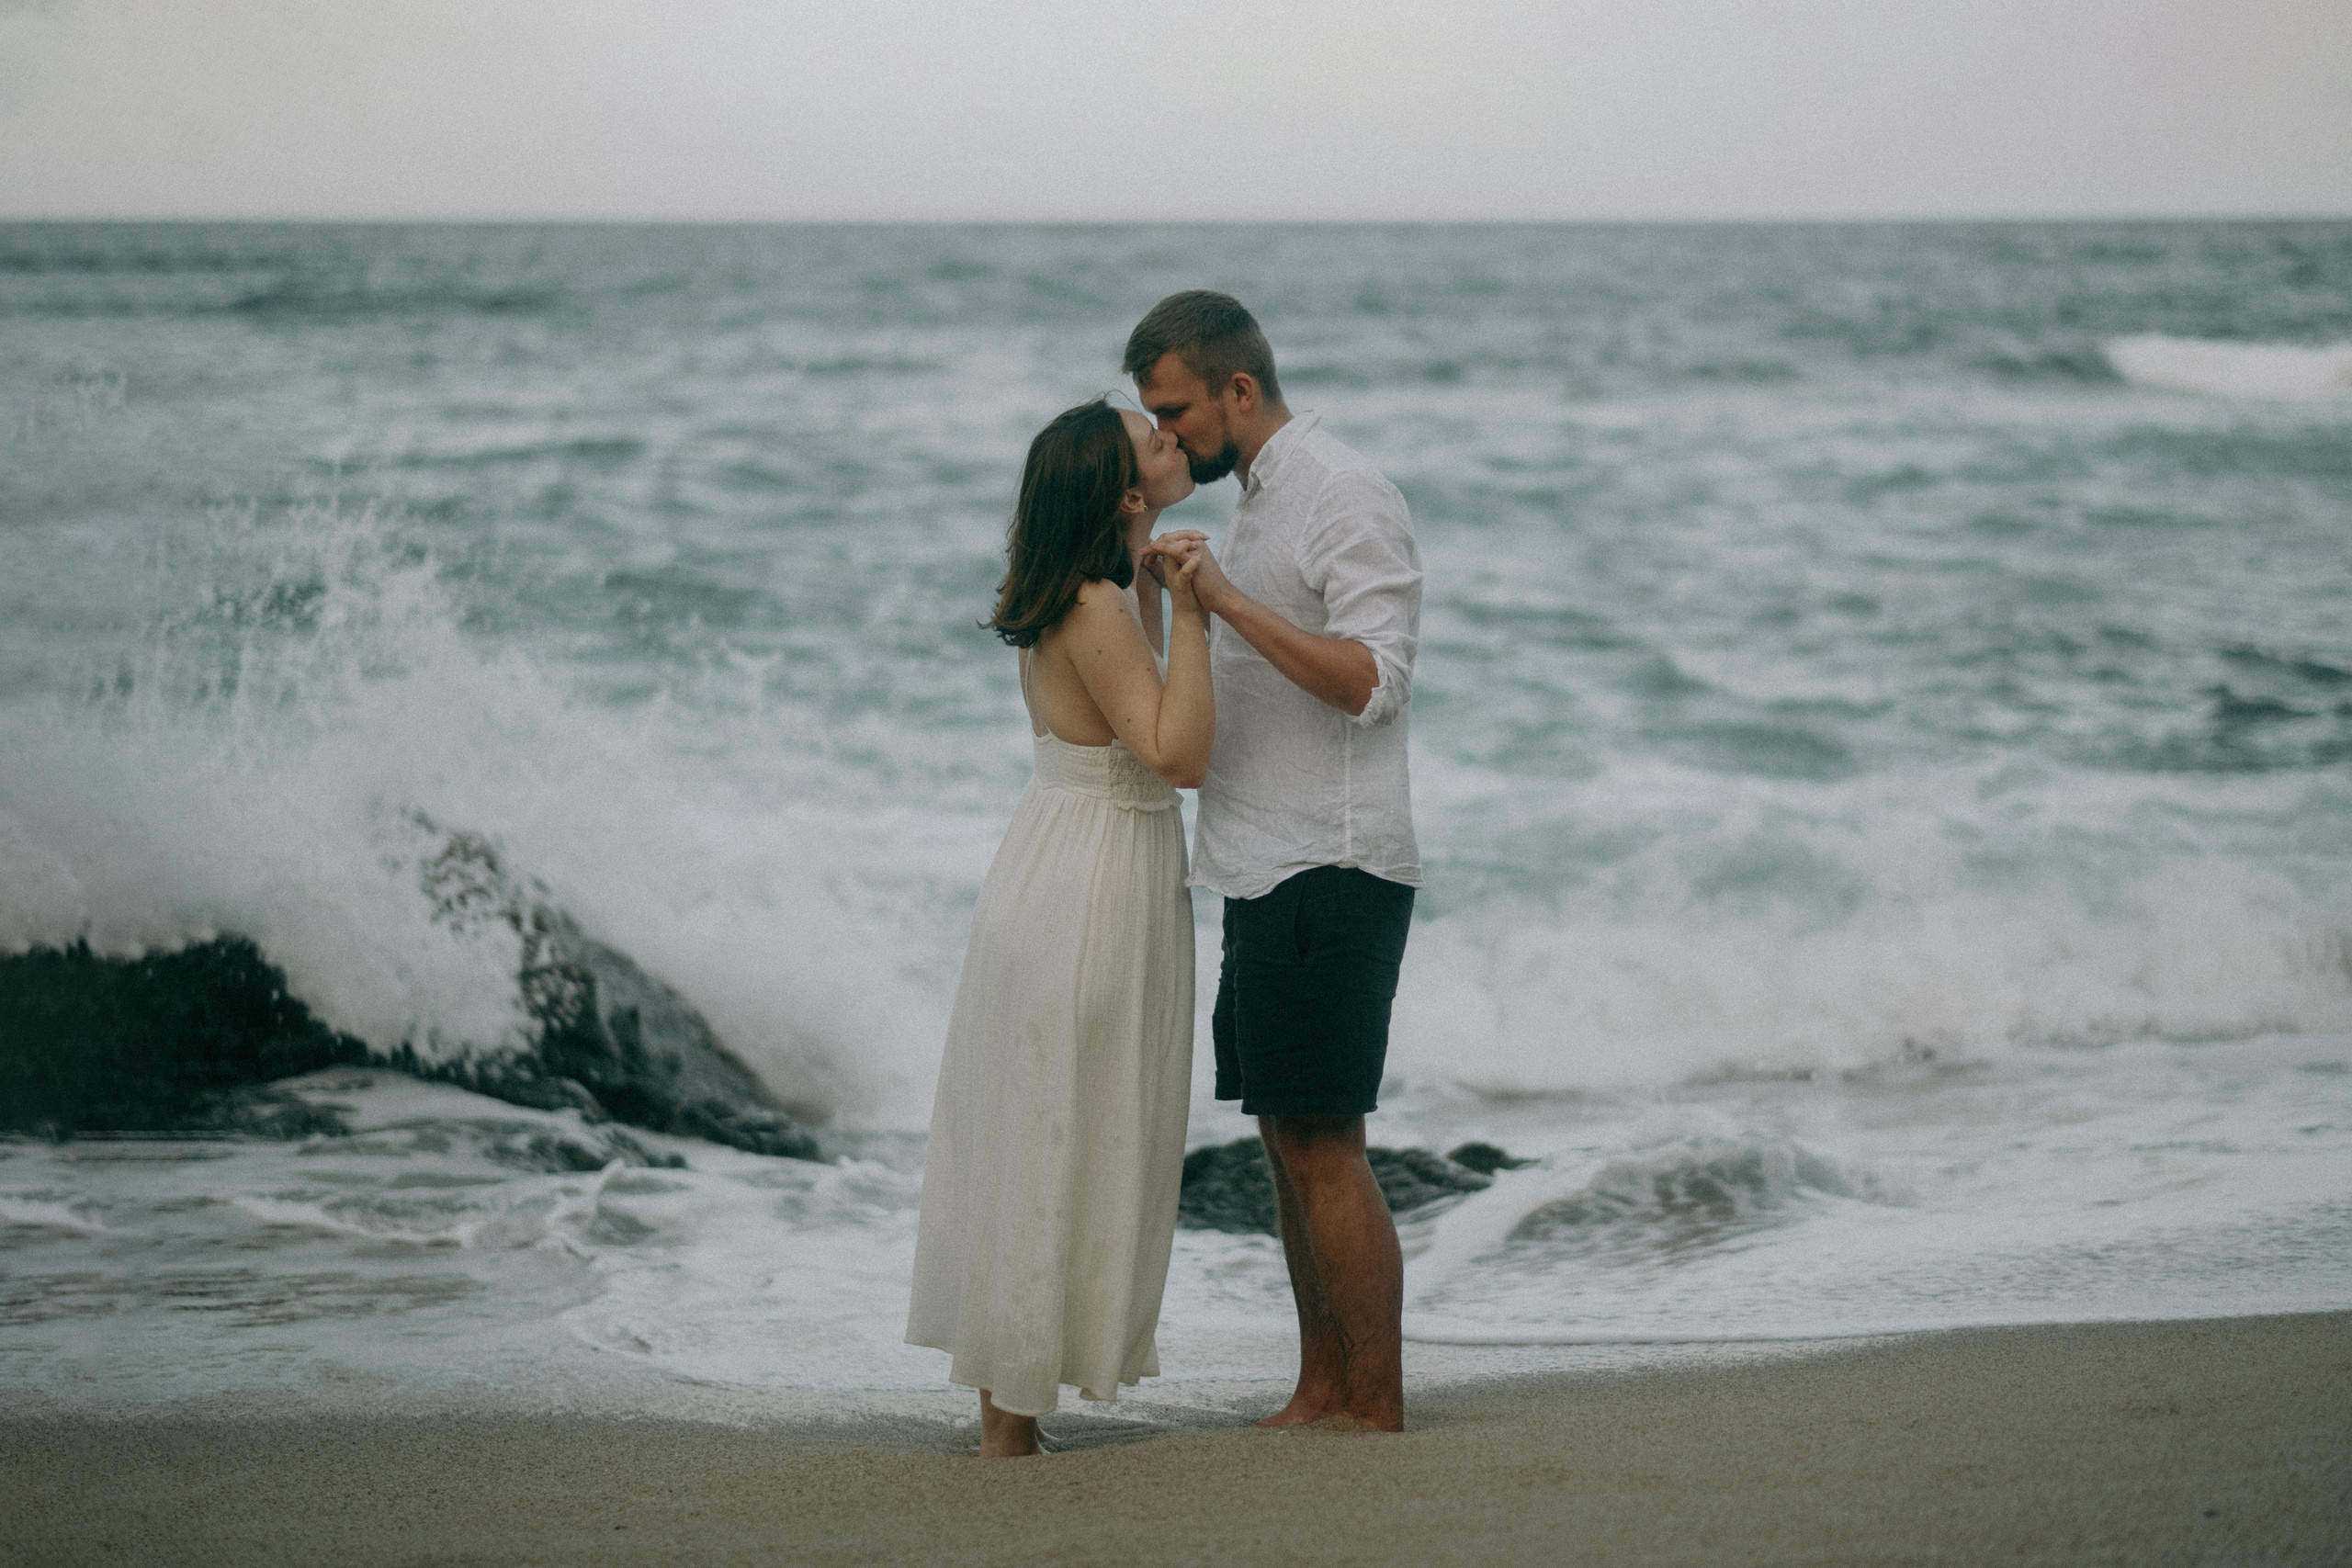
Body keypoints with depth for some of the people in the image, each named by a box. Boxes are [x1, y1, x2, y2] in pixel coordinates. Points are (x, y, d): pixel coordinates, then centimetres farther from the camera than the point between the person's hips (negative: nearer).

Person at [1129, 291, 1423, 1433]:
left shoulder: (1344, 499, -12)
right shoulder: (1259, 502, 18)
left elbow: (1372, 679, -24)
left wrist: (1226, 599, -27)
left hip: (1330, 872, -10)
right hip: (1267, 870, 10)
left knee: (1324, 1147, -9)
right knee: (1287, 1139, 11)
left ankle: (1378, 1414, -4)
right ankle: (1321, 1396, 16)